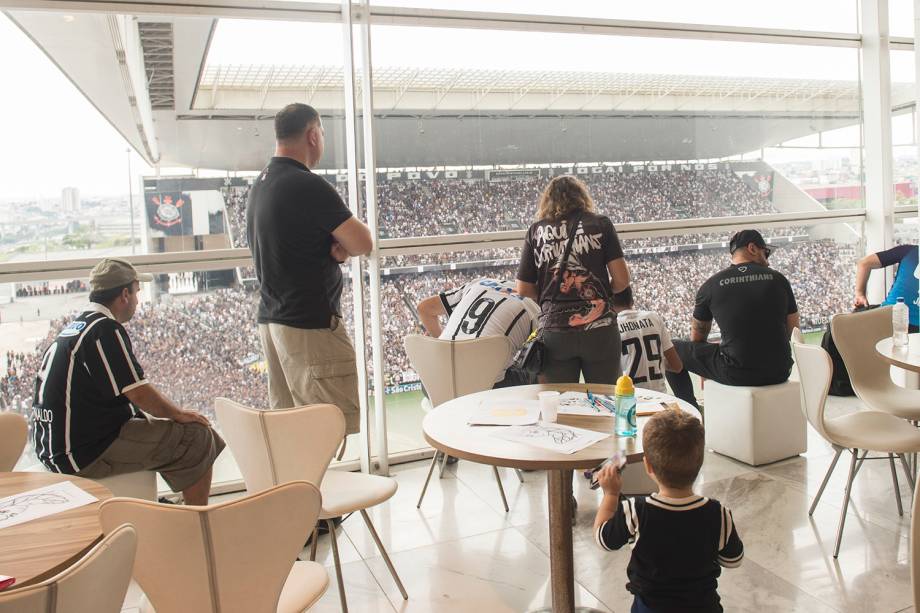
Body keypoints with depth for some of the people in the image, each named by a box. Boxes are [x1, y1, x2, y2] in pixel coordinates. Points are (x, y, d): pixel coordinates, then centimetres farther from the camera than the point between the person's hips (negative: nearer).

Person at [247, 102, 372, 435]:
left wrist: (335, 246, 2)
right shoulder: (309, 186, -16)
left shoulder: (260, 185, 14)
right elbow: (363, 244, -15)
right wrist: (344, 243, 6)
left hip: (271, 319, 10)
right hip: (311, 326, -9)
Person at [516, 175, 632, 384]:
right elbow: (622, 280, 0)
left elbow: (524, 291, 7)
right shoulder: (600, 224, 6)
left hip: (554, 332, 1)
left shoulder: (536, 231, 8)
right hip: (599, 329, 0)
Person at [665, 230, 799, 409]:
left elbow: (696, 338, 10)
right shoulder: (778, 279, 5)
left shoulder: (711, 285, 0)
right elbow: (793, 331, 13)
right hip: (780, 372, 4)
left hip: (738, 374, -3)